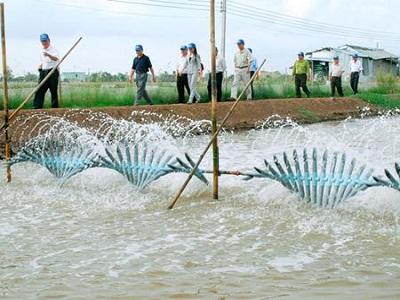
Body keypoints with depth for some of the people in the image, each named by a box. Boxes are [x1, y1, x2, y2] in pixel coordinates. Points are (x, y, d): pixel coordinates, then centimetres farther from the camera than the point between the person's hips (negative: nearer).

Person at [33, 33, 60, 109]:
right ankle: (37, 108, -4)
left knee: (54, 91, -3)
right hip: (43, 72, 6)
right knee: (39, 91, -2)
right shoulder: (42, 51, 17)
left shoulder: (53, 50, -7)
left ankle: (55, 108, 3)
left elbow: (56, 59, -27)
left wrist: (49, 55, -46)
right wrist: (40, 66, 7)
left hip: (52, 72, -6)